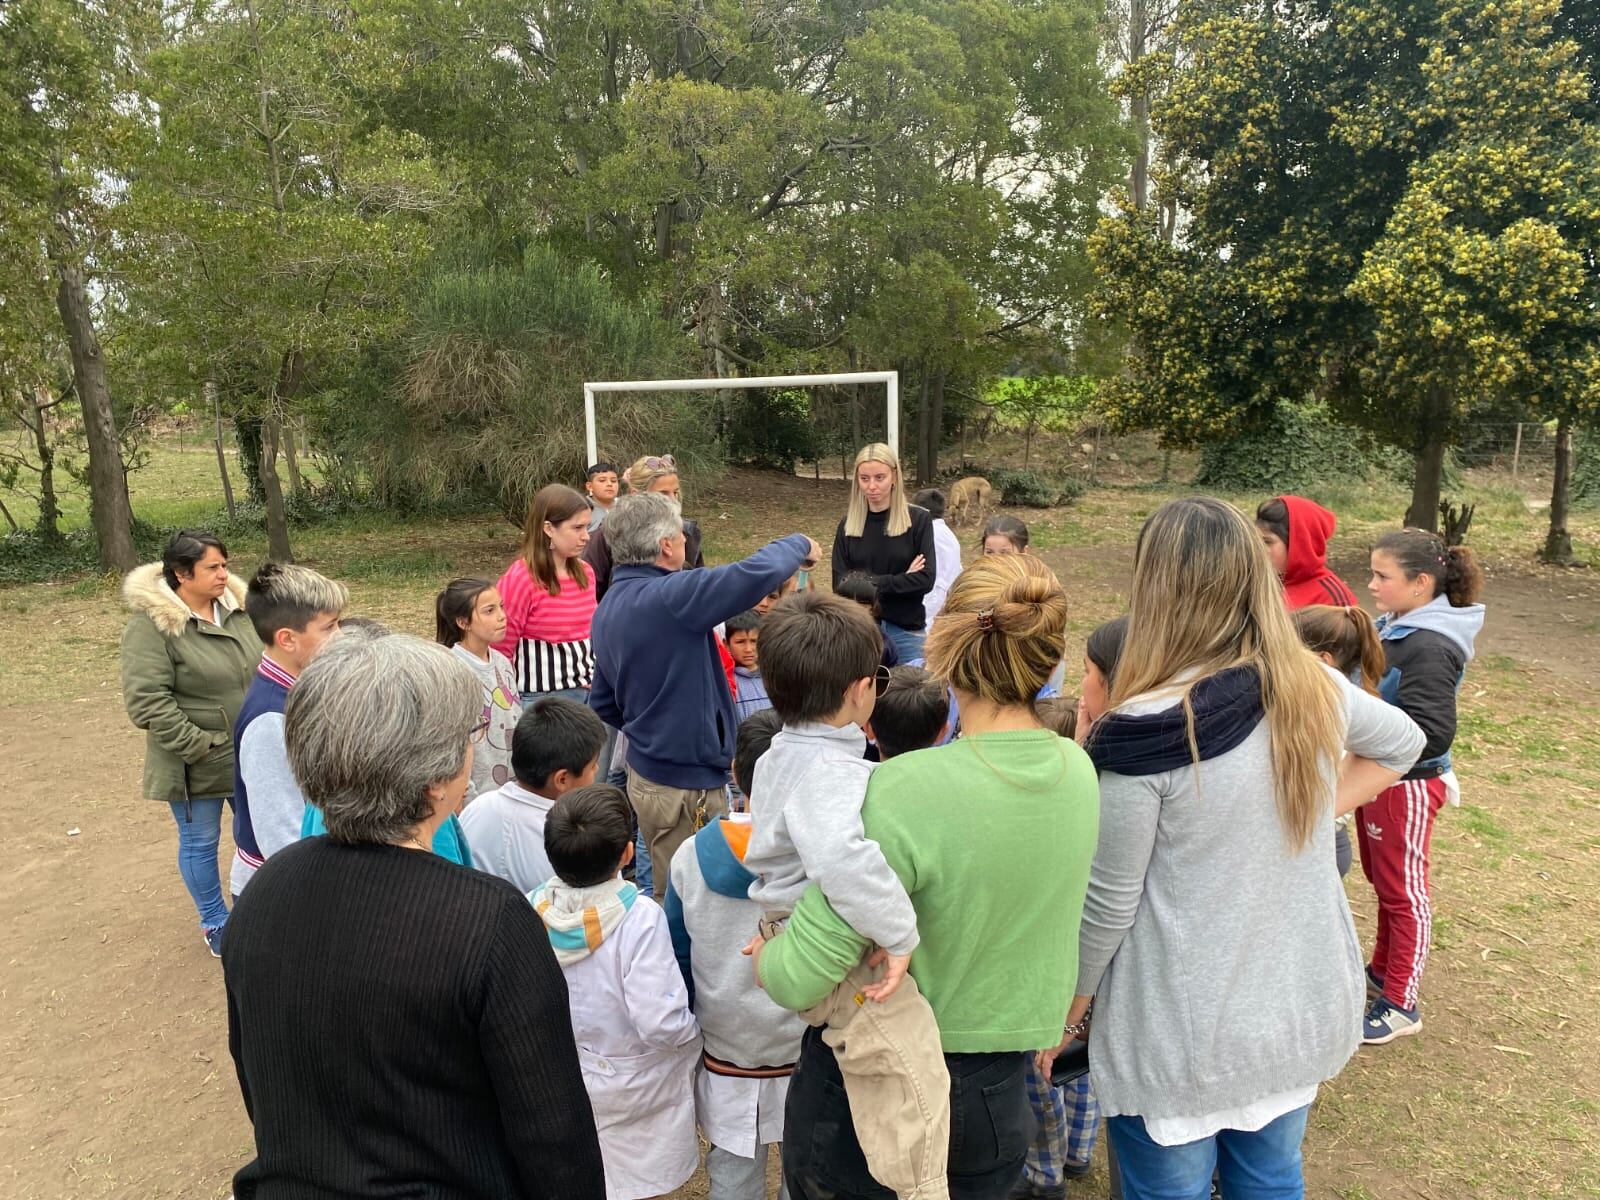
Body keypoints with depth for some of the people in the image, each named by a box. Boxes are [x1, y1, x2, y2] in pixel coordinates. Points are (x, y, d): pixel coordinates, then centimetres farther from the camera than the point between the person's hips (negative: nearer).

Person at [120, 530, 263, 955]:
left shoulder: (236, 608, 0)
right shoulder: (151, 624, -18)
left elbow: (262, 669, 11)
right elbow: (146, 700, -20)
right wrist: (197, 746, -20)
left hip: (251, 753, 5)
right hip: (196, 763, -5)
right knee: (200, 842, 12)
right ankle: (215, 923, 32)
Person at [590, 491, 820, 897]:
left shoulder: (608, 606, 6)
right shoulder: (670, 596, -23)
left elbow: (603, 703, 14)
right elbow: (757, 574, -30)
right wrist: (799, 544, -10)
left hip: (645, 771, 9)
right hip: (686, 786, -9)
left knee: (670, 894, 23)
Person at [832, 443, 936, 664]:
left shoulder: (918, 520, -1)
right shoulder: (848, 524, 5)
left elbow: (926, 579, -8)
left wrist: (870, 582, -12)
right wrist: (901, 580, -10)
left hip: (906, 628, -1)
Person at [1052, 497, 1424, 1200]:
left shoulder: (1148, 731, -25)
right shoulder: (1318, 690, -7)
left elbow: (1108, 902, -17)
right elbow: (1402, 743, 16)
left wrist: (1065, 1011, -2)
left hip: (1181, 1035, -5)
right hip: (1305, 1009, 6)